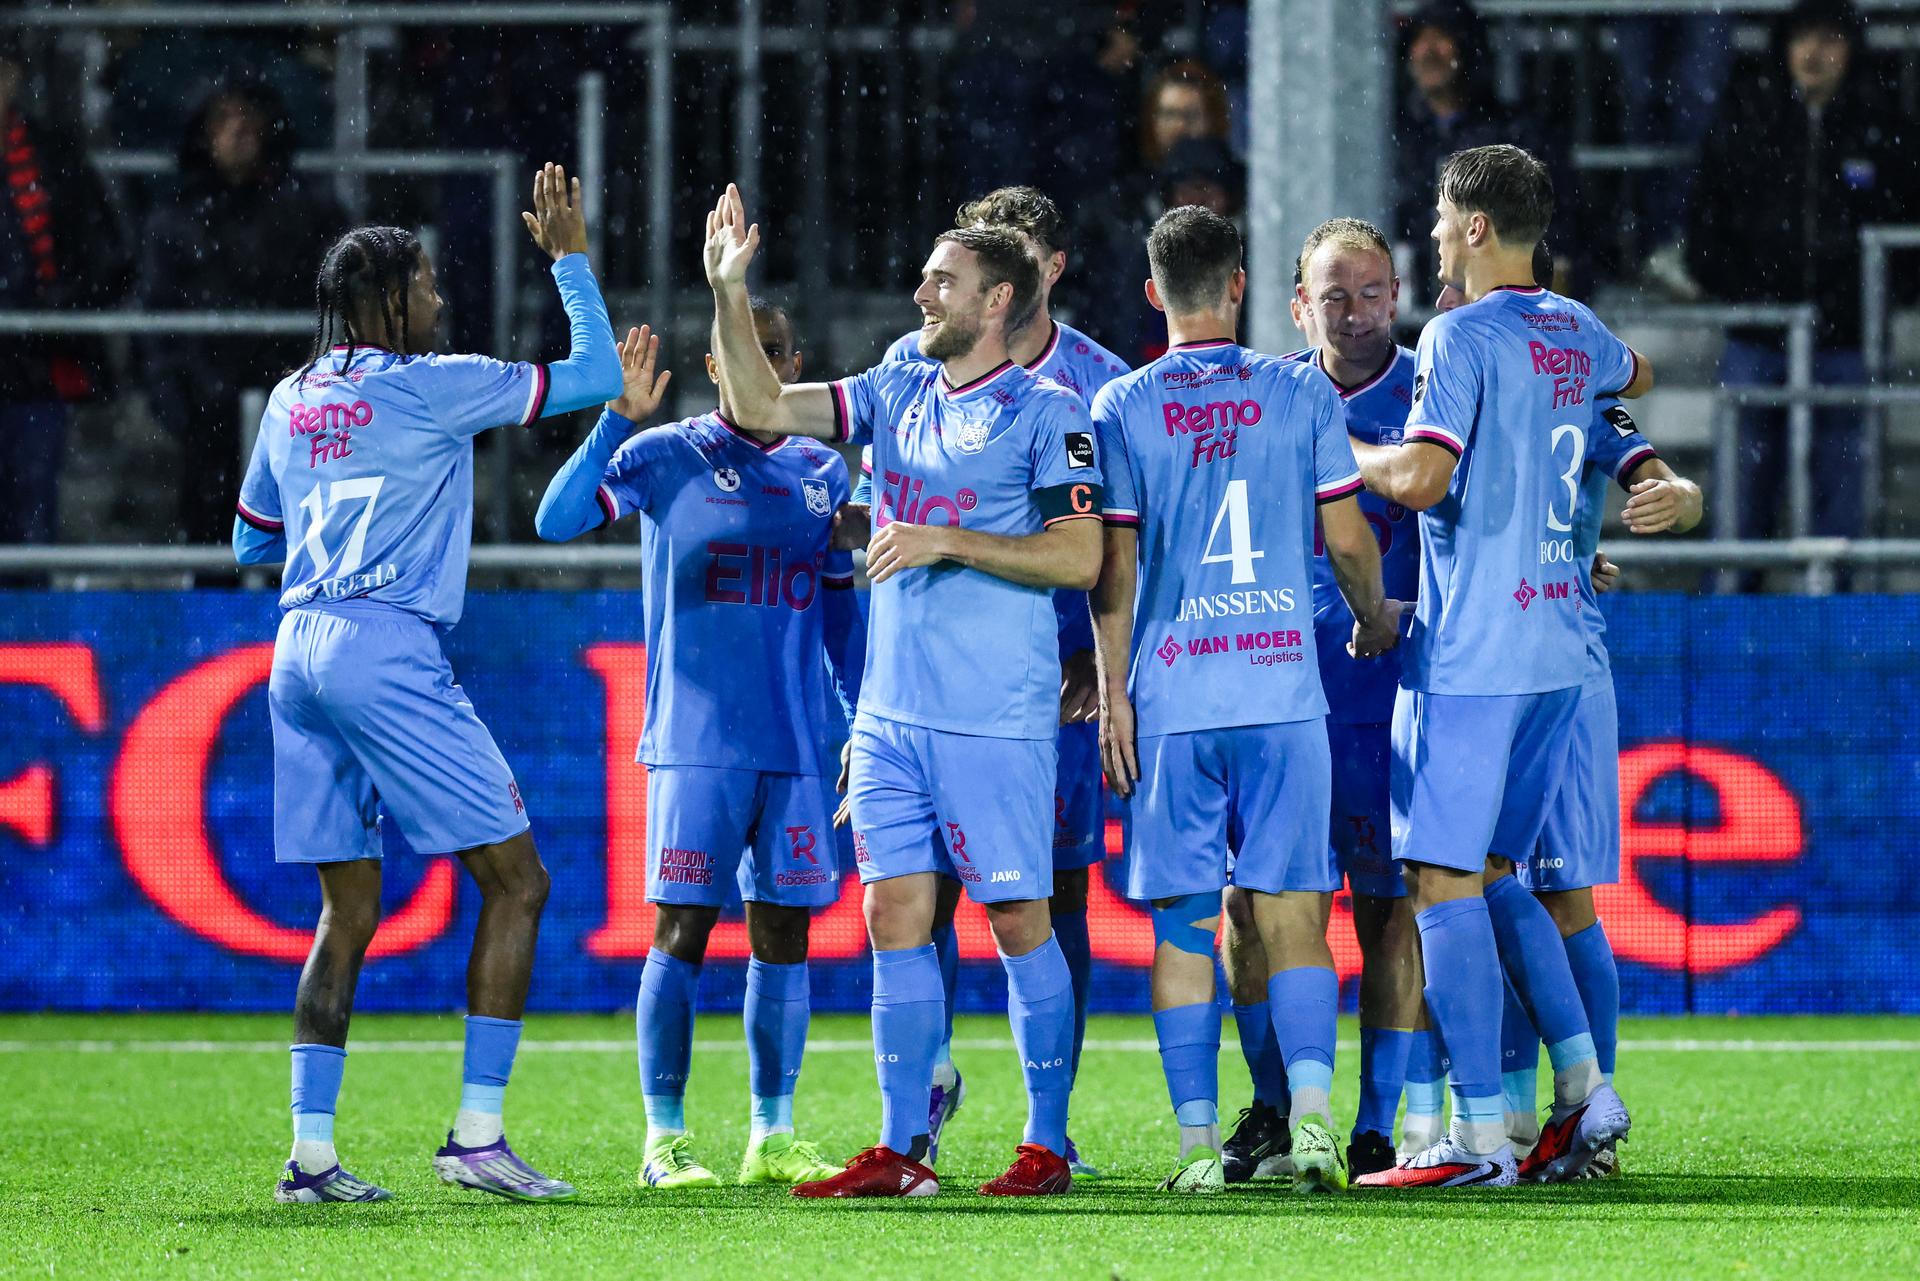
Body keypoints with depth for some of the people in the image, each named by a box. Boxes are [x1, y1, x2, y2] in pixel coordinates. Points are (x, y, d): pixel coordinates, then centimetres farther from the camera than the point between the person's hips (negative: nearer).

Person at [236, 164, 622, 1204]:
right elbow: (592, 374, 0)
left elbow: (250, 540, 27)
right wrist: (569, 258, 10)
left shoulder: (291, 400, 15)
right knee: (514, 881, 0)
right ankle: (476, 1134, -7)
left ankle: (310, 1152, 2)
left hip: (299, 652, 7)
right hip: (388, 651, -7)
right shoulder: (431, 385, -4)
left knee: (348, 910, 11)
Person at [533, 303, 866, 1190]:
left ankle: (773, 1135, 11)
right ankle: (664, 1137, -4)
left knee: (784, 932, 5)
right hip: (695, 742, -4)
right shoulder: (669, 458, -1)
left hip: (797, 745, 4)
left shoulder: (823, 474, 13)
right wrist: (620, 419, -25)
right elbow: (557, 520, -14)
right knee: (682, 930, -7)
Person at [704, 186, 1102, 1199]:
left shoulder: (1045, 412, -5)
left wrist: (947, 541, -16)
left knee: (1018, 920, -2)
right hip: (892, 708, 6)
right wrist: (729, 294, 1)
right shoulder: (898, 395, 13)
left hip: (997, 716, -6)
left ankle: (1047, 1145, 6)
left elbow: (1079, 556, -12)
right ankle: (899, 1152, 6)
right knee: (894, 916, 3)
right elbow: (758, 407, 11)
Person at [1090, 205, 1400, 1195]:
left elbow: (1113, 569, -1)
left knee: (1183, 923, 3)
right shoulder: (1300, 392, 4)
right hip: (1283, 690, 0)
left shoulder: (1122, 407, 2)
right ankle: (1311, 1114, -13)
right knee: (1291, 912, 2)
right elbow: (1346, 537, 6)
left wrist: (1112, 692, 4)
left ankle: (1197, 1142, 0)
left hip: (1171, 699, 0)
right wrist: (1375, 618, 25)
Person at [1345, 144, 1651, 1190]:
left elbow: (1421, 478, -23)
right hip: (1554, 643, 8)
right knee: (1491, 876, 17)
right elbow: (1631, 377, 36)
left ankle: (1479, 1138, -10)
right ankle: (1584, 1087, 8)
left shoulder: (1462, 338, -12)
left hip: (1469, 651, -8)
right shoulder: (1574, 333, 12)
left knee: (1442, 882, -6)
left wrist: (1337, 447, -5)